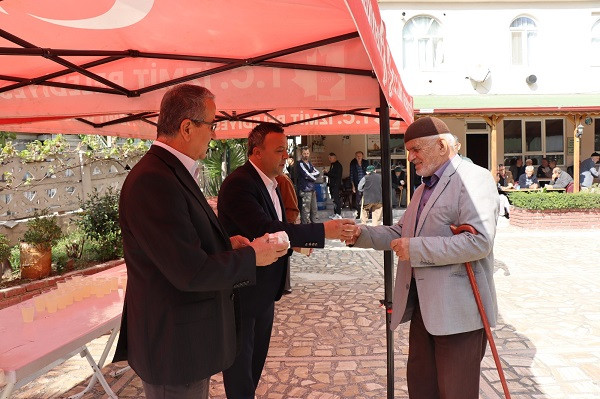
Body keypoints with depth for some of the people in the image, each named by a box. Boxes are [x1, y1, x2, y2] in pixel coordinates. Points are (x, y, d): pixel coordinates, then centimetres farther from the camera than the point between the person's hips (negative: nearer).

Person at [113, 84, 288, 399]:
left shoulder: (171, 172, 7)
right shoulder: (152, 181, -26)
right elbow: (192, 273, -27)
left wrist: (226, 243, 0)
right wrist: (251, 256, -14)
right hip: (175, 347, -9)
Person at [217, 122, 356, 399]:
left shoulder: (270, 183, 8)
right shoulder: (238, 184, -23)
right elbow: (263, 229, -33)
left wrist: (295, 240, -5)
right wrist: (323, 231, -33)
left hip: (264, 290, 9)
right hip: (243, 290, -9)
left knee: (257, 358, 22)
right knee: (241, 363, 9)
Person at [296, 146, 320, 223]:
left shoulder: (310, 163, 18)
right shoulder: (300, 164, -6)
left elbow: (318, 172, 8)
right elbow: (307, 175, -15)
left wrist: (311, 174, -9)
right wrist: (314, 177, 3)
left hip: (312, 189, 8)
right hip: (305, 190, -8)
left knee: (314, 210, 13)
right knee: (306, 211, -8)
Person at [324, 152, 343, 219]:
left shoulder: (338, 165, -10)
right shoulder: (332, 165, 16)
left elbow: (337, 175, -19)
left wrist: (327, 173, -17)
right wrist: (327, 173, 2)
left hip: (336, 185, -9)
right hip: (332, 185, 9)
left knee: (337, 199, -10)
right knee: (334, 199, 12)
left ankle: (338, 215, -8)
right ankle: (335, 214, 18)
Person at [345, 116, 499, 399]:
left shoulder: (474, 178, -11)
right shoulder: (424, 189, 18)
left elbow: (479, 241, -24)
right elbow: (400, 233, 16)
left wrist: (416, 249, -21)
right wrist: (361, 234, 0)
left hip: (458, 310, -8)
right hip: (423, 306, 9)